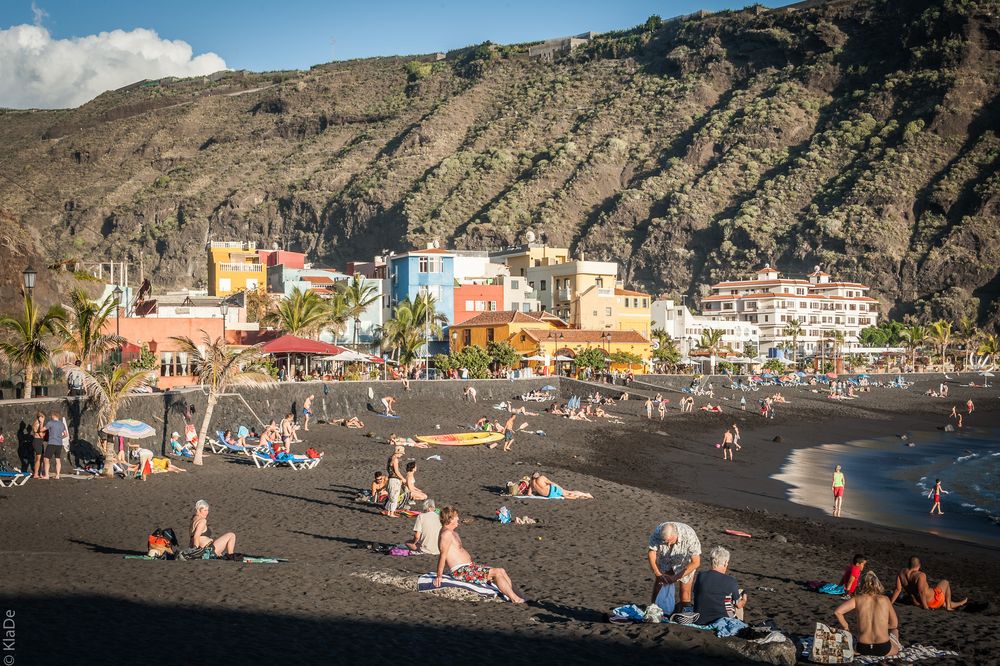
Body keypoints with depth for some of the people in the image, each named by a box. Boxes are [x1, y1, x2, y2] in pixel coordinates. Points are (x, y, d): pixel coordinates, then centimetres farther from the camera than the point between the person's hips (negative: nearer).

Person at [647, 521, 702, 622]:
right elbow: (651, 553, -16)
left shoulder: (689, 536, -39)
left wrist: (676, 577, -32)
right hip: (664, 561, 3)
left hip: (685, 563, -2)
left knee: (685, 590, -8)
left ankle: (687, 613, 5)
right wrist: (657, 573, -25)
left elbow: (696, 562, -31)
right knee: (658, 585, 1)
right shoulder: (657, 533, -31)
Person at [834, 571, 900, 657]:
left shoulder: (857, 599, 2)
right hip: (883, 649, 0)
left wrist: (846, 628, 9)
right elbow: (894, 625, 10)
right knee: (895, 630, 34)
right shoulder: (885, 599, 3)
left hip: (862, 649, 0)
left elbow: (837, 612, -7)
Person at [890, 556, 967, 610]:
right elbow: (921, 592, -31)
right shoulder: (921, 575, -27)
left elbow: (897, 589, -8)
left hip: (916, 603, 7)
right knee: (945, 583, 19)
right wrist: (925, 606, -24)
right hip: (931, 600, -7)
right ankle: (948, 605, 27)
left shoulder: (901, 573, -7)